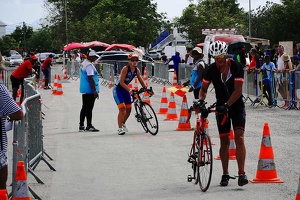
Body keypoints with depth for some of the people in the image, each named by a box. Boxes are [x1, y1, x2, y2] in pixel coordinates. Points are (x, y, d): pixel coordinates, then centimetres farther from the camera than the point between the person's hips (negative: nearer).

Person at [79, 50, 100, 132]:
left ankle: (81, 126, 17)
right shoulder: (89, 65, -17)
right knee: (89, 108, -6)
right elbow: (91, 79, -22)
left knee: (84, 108, 14)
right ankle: (89, 126, -3)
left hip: (84, 90, 10)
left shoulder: (84, 63, 15)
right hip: (90, 90, -10)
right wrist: (95, 91, -22)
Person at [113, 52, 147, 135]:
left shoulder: (137, 70, -3)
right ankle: (120, 128, -12)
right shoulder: (125, 68, -22)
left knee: (128, 109, 6)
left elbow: (141, 81, 2)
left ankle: (123, 123, 33)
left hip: (125, 90, 7)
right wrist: (129, 90, -36)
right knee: (122, 108, -18)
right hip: (118, 89, -7)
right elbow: (121, 82, -26)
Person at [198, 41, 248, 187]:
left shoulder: (236, 67, -17)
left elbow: (238, 90, -20)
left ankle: (242, 173, -18)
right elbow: (204, 88, -1)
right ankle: (225, 174, 14)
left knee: (239, 137, -15)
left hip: (236, 106, -2)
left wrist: (226, 105, -30)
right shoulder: (211, 69, -10)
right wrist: (201, 100, -21)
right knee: (224, 141, 3)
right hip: (221, 107, 2)